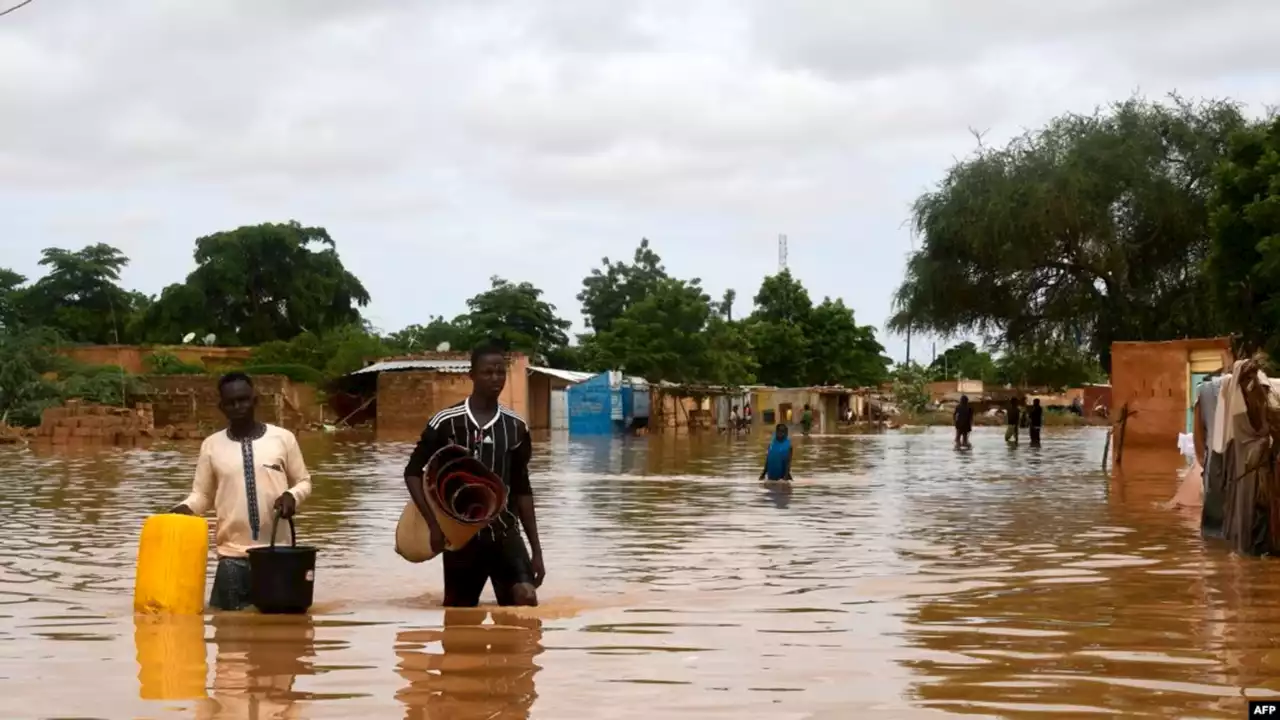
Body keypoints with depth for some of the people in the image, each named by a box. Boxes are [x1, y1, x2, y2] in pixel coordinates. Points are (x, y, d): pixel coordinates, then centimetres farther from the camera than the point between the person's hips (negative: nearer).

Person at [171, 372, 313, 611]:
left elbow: (303, 481, 10)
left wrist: (292, 496, -12)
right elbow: (202, 495, 9)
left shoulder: (283, 438, 2)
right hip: (232, 555, 1)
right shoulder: (212, 445, 5)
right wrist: (185, 508, -13)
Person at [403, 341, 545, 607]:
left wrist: (536, 550, 7)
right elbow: (413, 472, -1)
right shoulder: (446, 422, -7)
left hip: (505, 532, 2)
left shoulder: (516, 426, 4)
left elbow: (522, 489, 9)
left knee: (527, 599, -19)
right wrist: (434, 524, -12)